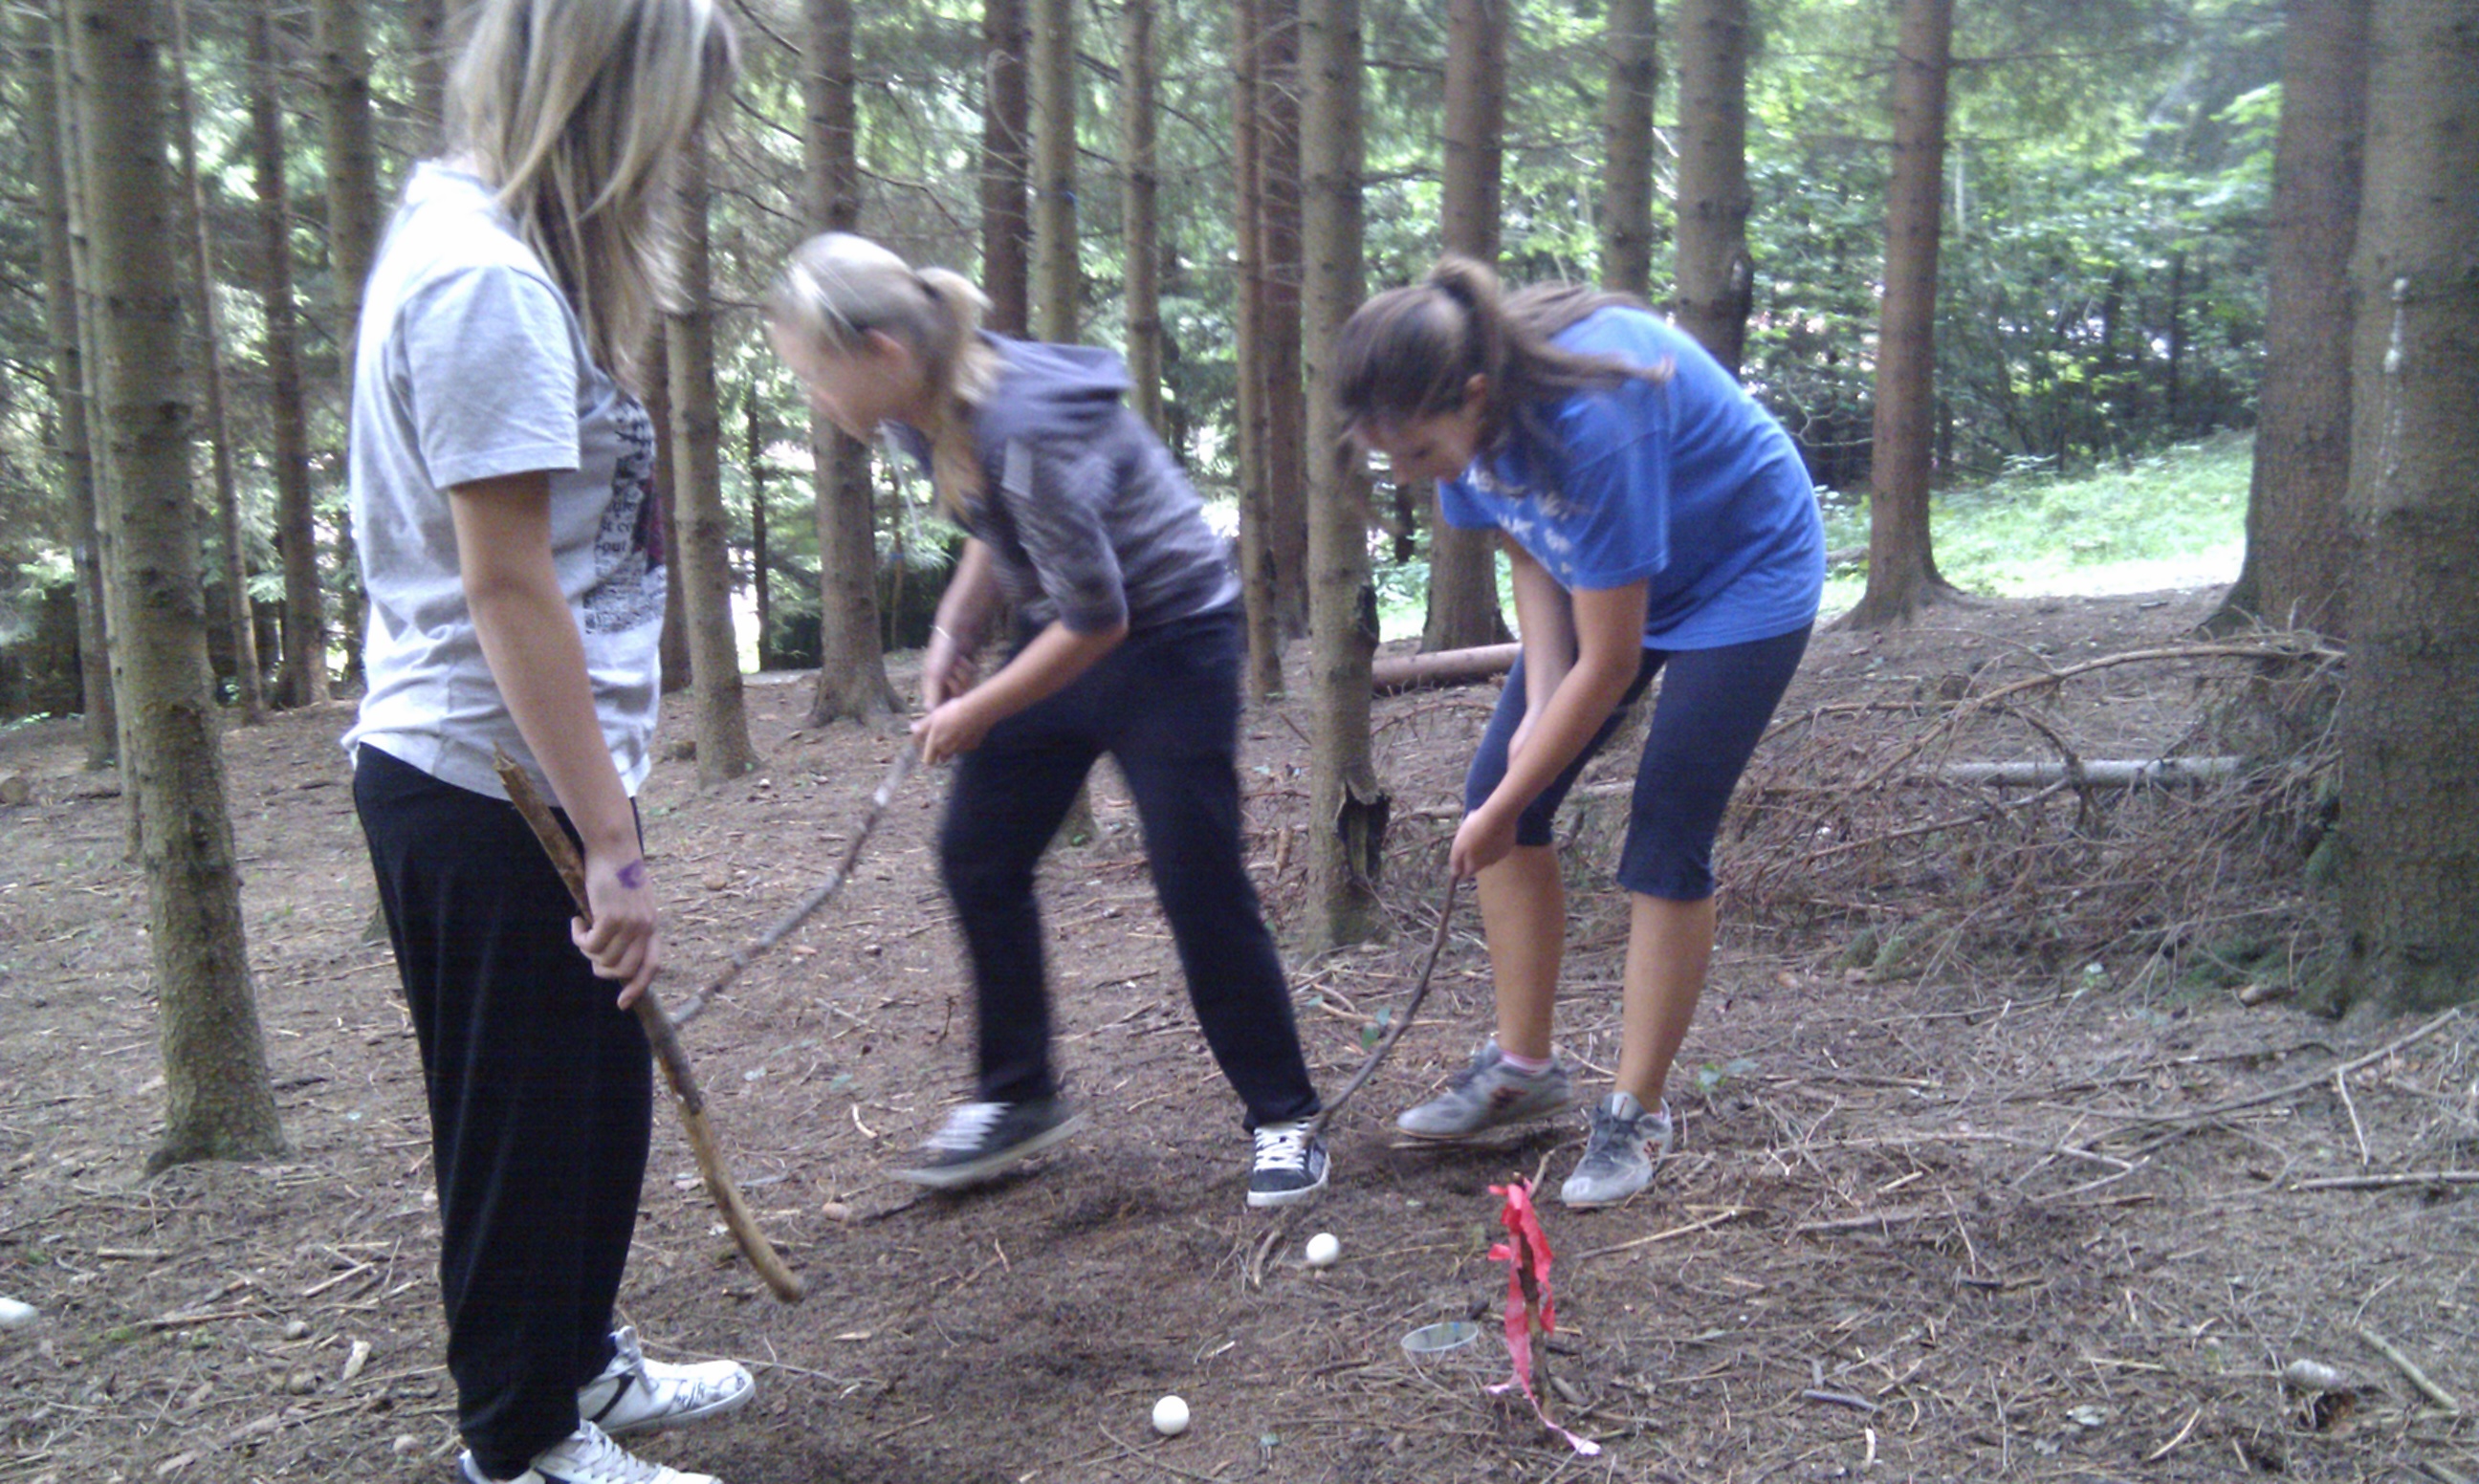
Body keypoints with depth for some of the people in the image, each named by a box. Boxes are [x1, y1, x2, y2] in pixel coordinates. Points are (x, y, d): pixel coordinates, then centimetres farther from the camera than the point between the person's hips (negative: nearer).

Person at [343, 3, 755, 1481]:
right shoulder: (487, 279, -19)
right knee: (529, 1123, 7)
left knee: (602, 1091, 22)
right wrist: (612, 843, -21)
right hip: (501, 793, -10)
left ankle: (584, 1361, 41)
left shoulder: (483, 247, 13)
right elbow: (508, 587, -23)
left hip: (507, 771, 10)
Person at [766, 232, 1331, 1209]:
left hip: (1168, 638, -9)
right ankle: (1019, 1098, 22)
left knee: (1199, 886, -6)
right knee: (976, 855, 7)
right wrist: (952, 633, -3)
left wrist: (978, 713, -13)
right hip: (1064, 630, 9)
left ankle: (1284, 1120, 11)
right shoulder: (926, 412, -5)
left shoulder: (1024, 431, -32)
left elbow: (1096, 620, -25)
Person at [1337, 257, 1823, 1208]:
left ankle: (1636, 1113, 6)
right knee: (1495, 786, 0)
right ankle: (1524, 1065, 13)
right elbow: (1530, 555, -1)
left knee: (1666, 846, -11)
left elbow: (1610, 664, -31)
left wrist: (1504, 811, -22)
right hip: (1609, 573, 8)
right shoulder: (1466, 416, -18)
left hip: (1746, 572, -7)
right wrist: (1540, 711, -13)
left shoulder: (1589, 421, -39)